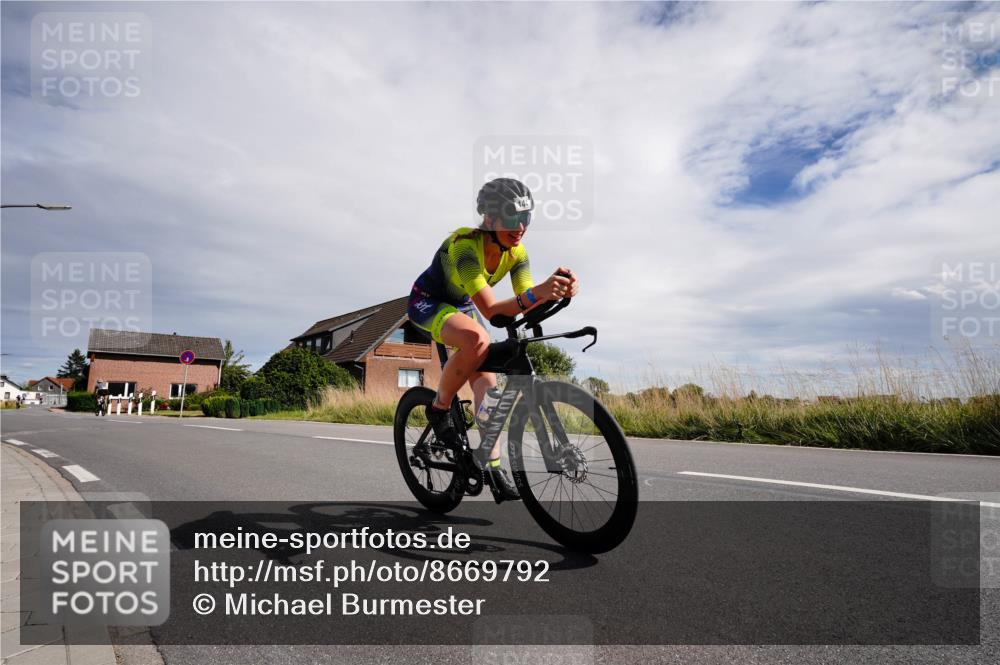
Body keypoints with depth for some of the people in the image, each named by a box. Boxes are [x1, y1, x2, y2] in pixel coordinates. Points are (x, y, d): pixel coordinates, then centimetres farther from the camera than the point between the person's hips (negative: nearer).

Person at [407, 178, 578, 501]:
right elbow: (490, 310, -41)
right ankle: (439, 407, -14)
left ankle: (493, 466, -1)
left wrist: (557, 291, -40)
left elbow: (526, 304, -20)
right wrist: (538, 292, -56)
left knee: (486, 381, -8)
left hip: (461, 307, 6)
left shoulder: (517, 252, -14)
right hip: (427, 303, -6)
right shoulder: (465, 244, -34)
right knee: (477, 340, -37)